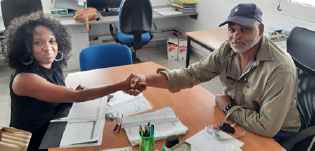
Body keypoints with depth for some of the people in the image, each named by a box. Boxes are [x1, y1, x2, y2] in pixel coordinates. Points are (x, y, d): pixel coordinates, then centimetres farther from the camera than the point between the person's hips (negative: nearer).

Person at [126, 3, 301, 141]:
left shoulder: (280, 69, -29)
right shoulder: (227, 50, -10)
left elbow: (267, 126, -30)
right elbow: (191, 74, -12)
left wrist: (228, 107, -17)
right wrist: (146, 79, -25)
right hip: (236, 120, 5)